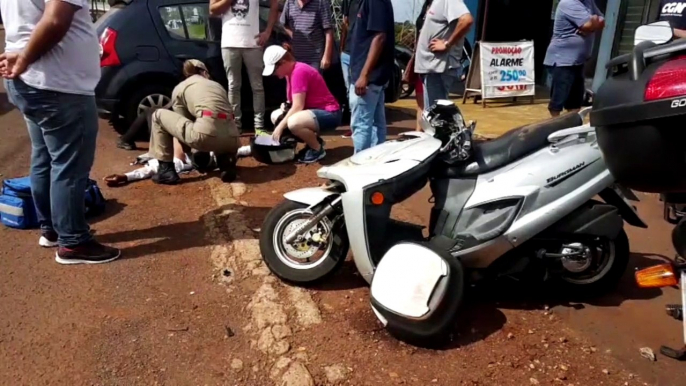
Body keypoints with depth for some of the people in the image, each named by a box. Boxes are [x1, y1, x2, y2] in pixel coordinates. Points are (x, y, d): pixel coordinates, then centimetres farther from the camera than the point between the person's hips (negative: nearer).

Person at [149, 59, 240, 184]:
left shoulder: (180, 88, 20)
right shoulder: (217, 85, 31)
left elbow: (182, 120, 24)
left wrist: (186, 150, 39)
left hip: (206, 134, -5)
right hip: (231, 139, 5)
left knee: (159, 115, 19)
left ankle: (166, 170, 14)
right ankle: (227, 164, 11)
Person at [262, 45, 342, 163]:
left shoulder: (299, 72, -20)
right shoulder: (291, 72, 9)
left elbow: (298, 107, -23)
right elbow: (295, 102, 17)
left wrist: (280, 127, -17)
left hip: (329, 114, -10)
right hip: (314, 111, 10)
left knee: (293, 123, -35)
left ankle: (318, 149, -9)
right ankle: (313, 140, 10)